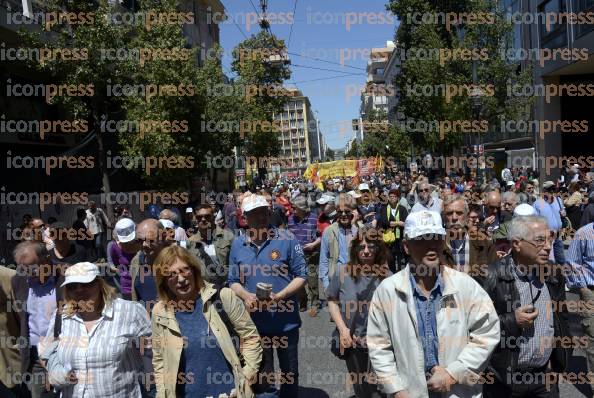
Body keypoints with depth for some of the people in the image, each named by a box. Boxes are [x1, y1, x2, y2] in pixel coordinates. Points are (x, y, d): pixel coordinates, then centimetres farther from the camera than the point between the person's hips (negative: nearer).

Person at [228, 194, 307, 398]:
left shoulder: (286, 239, -11)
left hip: (285, 320, -2)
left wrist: (279, 296, -21)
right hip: (254, 321, 3)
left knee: (289, 371, 17)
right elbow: (233, 281, 7)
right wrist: (245, 295, -14)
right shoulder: (237, 245, 0)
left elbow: (301, 275, -8)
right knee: (259, 373, 21)